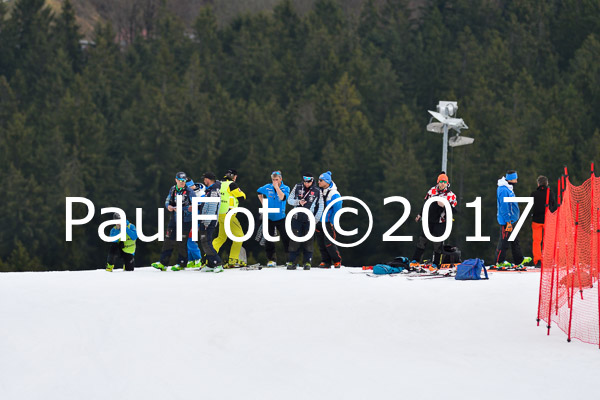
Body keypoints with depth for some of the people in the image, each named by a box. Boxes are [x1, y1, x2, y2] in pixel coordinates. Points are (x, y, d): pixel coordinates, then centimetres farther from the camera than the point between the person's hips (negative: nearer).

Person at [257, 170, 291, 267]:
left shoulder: (285, 188, -6)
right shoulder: (267, 187, 1)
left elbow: (282, 197, -25)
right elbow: (259, 192, 20)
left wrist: (277, 187, -21)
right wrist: (263, 204, 12)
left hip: (280, 217, -3)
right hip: (269, 217, 3)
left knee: (286, 239, -6)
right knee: (269, 239, 4)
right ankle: (271, 259, 13)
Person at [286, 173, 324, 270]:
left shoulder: (317, 191, 1)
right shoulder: (297, 187, 4)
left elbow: (320, 206, 5)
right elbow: (289, 200, 8)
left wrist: (316, 219, -3)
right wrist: (298, 202, -12)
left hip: (309, 220, -1)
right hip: (297, 218, 1)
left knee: (308, 241, 0)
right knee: (294, 240, -2)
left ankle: (307, 262, 6)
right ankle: (291, 262, 1)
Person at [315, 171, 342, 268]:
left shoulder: (334, 194, -13)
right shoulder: (319, 191, 7)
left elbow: (337, 210, -12)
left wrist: (332, 222, -11)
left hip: (328, 223, -6)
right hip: (319, 222, 6)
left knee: (329, 243, -10)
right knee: (321, 243, 5)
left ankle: (337, 261, 7)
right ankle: (325, 262, 14)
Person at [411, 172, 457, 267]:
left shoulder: (451, 195, -5)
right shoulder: (432, 191, 5)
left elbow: (452, 210, -9)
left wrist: (444, 206, -26)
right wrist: (420, 215, 19)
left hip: (440, 223, -3)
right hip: (428, 220, 3)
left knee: (438, 243, -1)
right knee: (422, 240, 4)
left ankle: (436, 263, 10)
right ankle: (415, 260, 12)